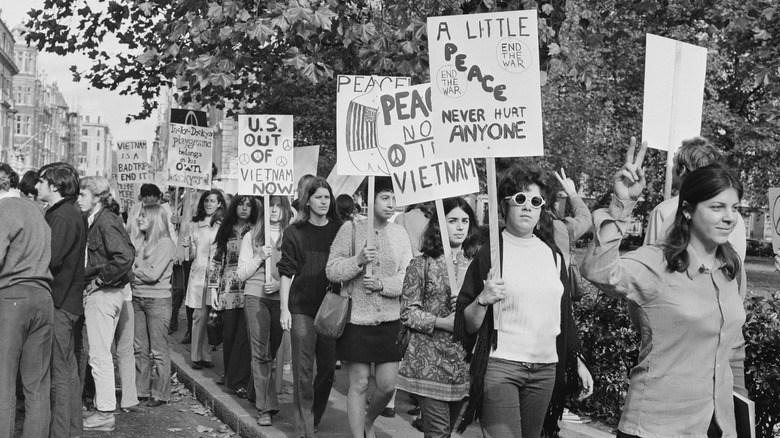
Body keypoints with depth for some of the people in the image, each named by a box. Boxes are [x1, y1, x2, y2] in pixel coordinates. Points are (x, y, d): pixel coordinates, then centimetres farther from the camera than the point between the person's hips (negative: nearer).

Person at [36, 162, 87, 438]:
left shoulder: (62, 217, -15)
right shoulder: (71, 213, 15)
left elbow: (50, 258, -24)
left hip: (60, 302, -10)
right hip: (68, 299, 10)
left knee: (60, 372, -4)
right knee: (68, 367, 15)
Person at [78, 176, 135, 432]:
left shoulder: (105, 222, -16)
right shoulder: (94, 221, 13)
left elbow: (125, 256, -27)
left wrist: (100, 279, -18)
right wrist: (90, 276, 12)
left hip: (103, 294, -10)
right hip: (101, 294, 10)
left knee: (99, 355, -4)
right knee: (101, 354, 16)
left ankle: (105, 414, 3)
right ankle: (102, 403, 26)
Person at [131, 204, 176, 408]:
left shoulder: (165, 243, -9)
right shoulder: (140, 242, 11)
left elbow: (153, 274, -16)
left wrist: (133, 269, -4)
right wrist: (134, 271, -11)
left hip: (157, 300, -6)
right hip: (137, 298, 6)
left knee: (158, 350, 1)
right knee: (139, 348, 10)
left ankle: (160, 393, 7)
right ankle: (141, 389, 19)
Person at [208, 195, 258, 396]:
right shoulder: (225, 230, 10)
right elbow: (216, 260, 11)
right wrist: (213, 288, 5)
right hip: (228, 290, 2)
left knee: (244, 334, -5)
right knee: (229, 333, 7)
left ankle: (240, 380, 2)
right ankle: (229, 373, 27)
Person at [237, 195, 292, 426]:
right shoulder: (251, 237, 8)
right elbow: (241, 274, 6)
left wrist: (280, 283, -13)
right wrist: (259, 257, -9)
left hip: (281, 299, 0)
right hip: (256, 297, 0)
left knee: (272, 352, 6)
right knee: (261, 353, -5)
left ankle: (266, 403, 19)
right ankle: (266, 407, -4)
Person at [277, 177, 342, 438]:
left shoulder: (339, 231, 6)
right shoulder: (295, 232, 1)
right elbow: (286, 272, 0)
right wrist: (284, 308, -6)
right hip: (302, 310, -2)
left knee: (328, 369, 8)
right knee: (303, 373, -1)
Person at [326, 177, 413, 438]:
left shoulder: (400, 233, 4)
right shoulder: (351, 229, -5)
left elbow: (408, 278, 0)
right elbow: (331, 271, -5)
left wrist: (381, 284, -16)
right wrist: (359, 260, -21)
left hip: (390, 320, 3)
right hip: (357, 318, -3)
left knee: (388, 385, 5)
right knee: (359, 383, 3)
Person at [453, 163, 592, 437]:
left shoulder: (552, 254, 10)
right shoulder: (489, 252, -3)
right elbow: (468, 325, -3)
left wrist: (578, 363, 16)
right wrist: (483, 300, -21)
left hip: (545, 369, 5)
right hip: (499, 365, -4)